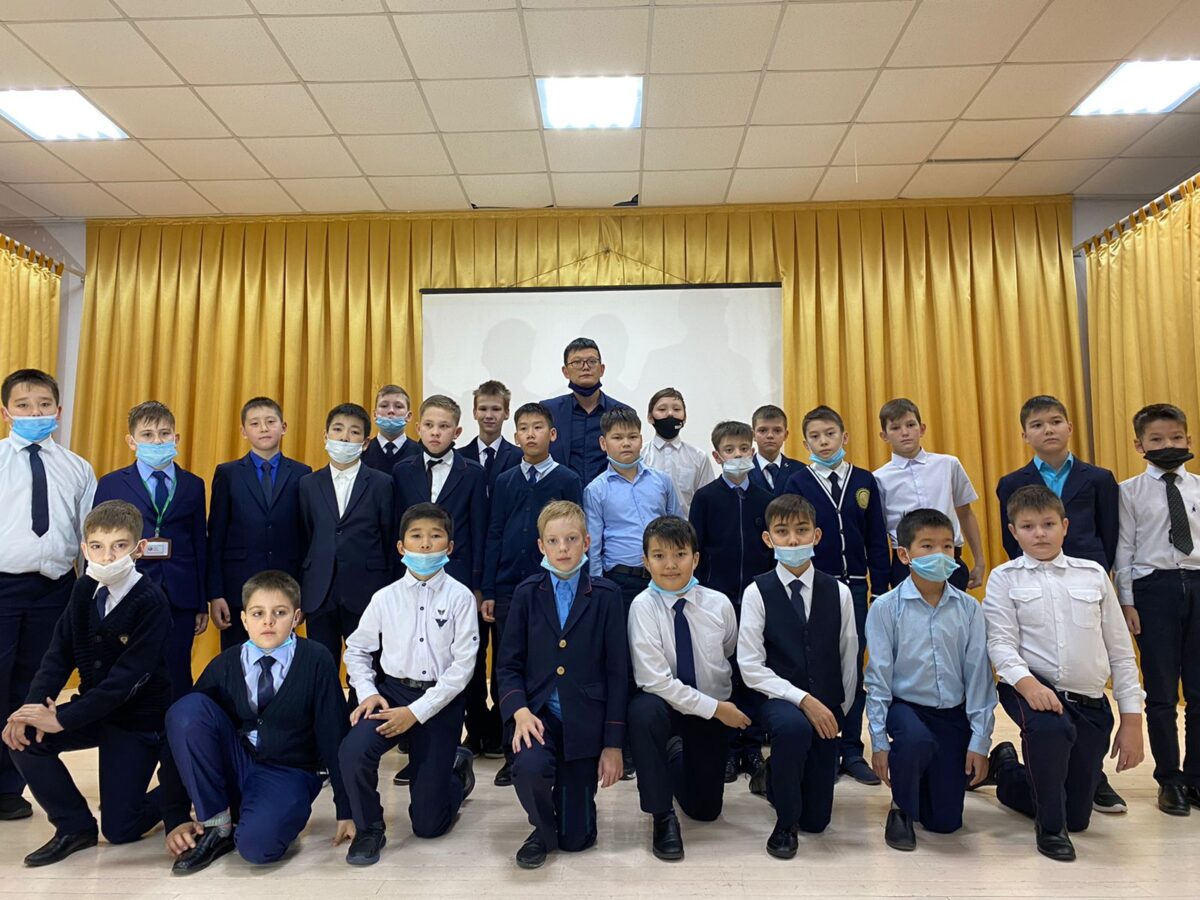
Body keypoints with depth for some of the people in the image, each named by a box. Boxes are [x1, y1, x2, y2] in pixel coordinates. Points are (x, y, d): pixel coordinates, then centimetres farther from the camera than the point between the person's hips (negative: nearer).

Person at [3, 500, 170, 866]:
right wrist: (33, 706, -19)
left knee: (119, 829, -4)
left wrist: (63, 719, -25)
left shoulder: (151, 602, -23)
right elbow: (60, 653, -4)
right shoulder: (85, 589, -3)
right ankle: (74, 827, 3)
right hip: (93, 708, 6)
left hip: (138, 719, -6)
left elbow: (127, 677, -26)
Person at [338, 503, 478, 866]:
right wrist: (368, 693, -8)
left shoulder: (460, 597, -10)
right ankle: (368, 829, 0)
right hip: (393, 690, 2)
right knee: (352, 751, -30)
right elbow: (357, 649, 9)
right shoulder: (385, 597, -2)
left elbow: (463, 665, -13)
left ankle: (456, 768, 37)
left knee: (428, 823, 3)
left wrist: (416, 712, -18)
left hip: (440, 700, -2)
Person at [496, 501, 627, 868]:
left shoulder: (606, 596, -3)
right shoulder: (527, 593, 1)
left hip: (585, 719, 0)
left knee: (577, 837, 3)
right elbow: (508, 664, 1)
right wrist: (519, 710, -17)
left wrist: (613, 743, -4)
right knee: (529, 767, -33)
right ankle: (544, 830, 3)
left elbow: (617, 672, -2)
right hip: (538, 713, 0)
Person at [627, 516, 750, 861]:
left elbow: (733, 655, 7)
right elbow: (655, 680, -24)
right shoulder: (643, 606, -20)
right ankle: (662, 815, -17)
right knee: (644, 710, -38)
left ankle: (680, 756, 42)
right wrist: (715, 708, -23)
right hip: (666, 706, -3)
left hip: (717, 710, 3)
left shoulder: (719, 603, -10)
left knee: (705, 809, 8)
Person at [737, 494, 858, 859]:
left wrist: (839, 711, 7)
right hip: (777, 697, -3)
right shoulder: (757, 592, -9)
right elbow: (751, 668, -13)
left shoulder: (838, 592, 0)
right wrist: (803, 699, -20)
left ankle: (772, 777, 39)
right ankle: (784, 824, -13)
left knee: (816, 819, 5)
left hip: (826, 705, 3)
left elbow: (849, 660, 7)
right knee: (794, 727, -40)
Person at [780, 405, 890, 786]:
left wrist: (881, 588, 2)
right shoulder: (798, 482, -2)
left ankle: (852, 750, 21)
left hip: (854, 587, 2)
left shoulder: (864, 481, 4)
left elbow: (877, 539, 5)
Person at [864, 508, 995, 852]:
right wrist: (879, 740, -11)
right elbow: (877, 677, -9)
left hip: (954, 712, 3)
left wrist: (979, 741, -3)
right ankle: (901, 809, -6)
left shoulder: (968, 608, -4)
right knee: (916, 739, -38)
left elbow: (978, 676, -2)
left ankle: (920, 779, 37)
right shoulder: (885, 608, -11)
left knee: (946, 821, 1)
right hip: (905, 705, -2)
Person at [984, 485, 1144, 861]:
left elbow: (1121, 650, 8)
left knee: (1078, 816, 10)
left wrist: (1131, 719, 5)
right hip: (1031, 688, -3)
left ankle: (1008, 774, 42)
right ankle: (1050, 828, -11)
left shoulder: (1094, 575, 6)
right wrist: (1027, 682, -30)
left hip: (1091, 703, 4)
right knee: (1050, 726, -39)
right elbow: (1001, 643, -10)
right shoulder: (1005, 578, -1)